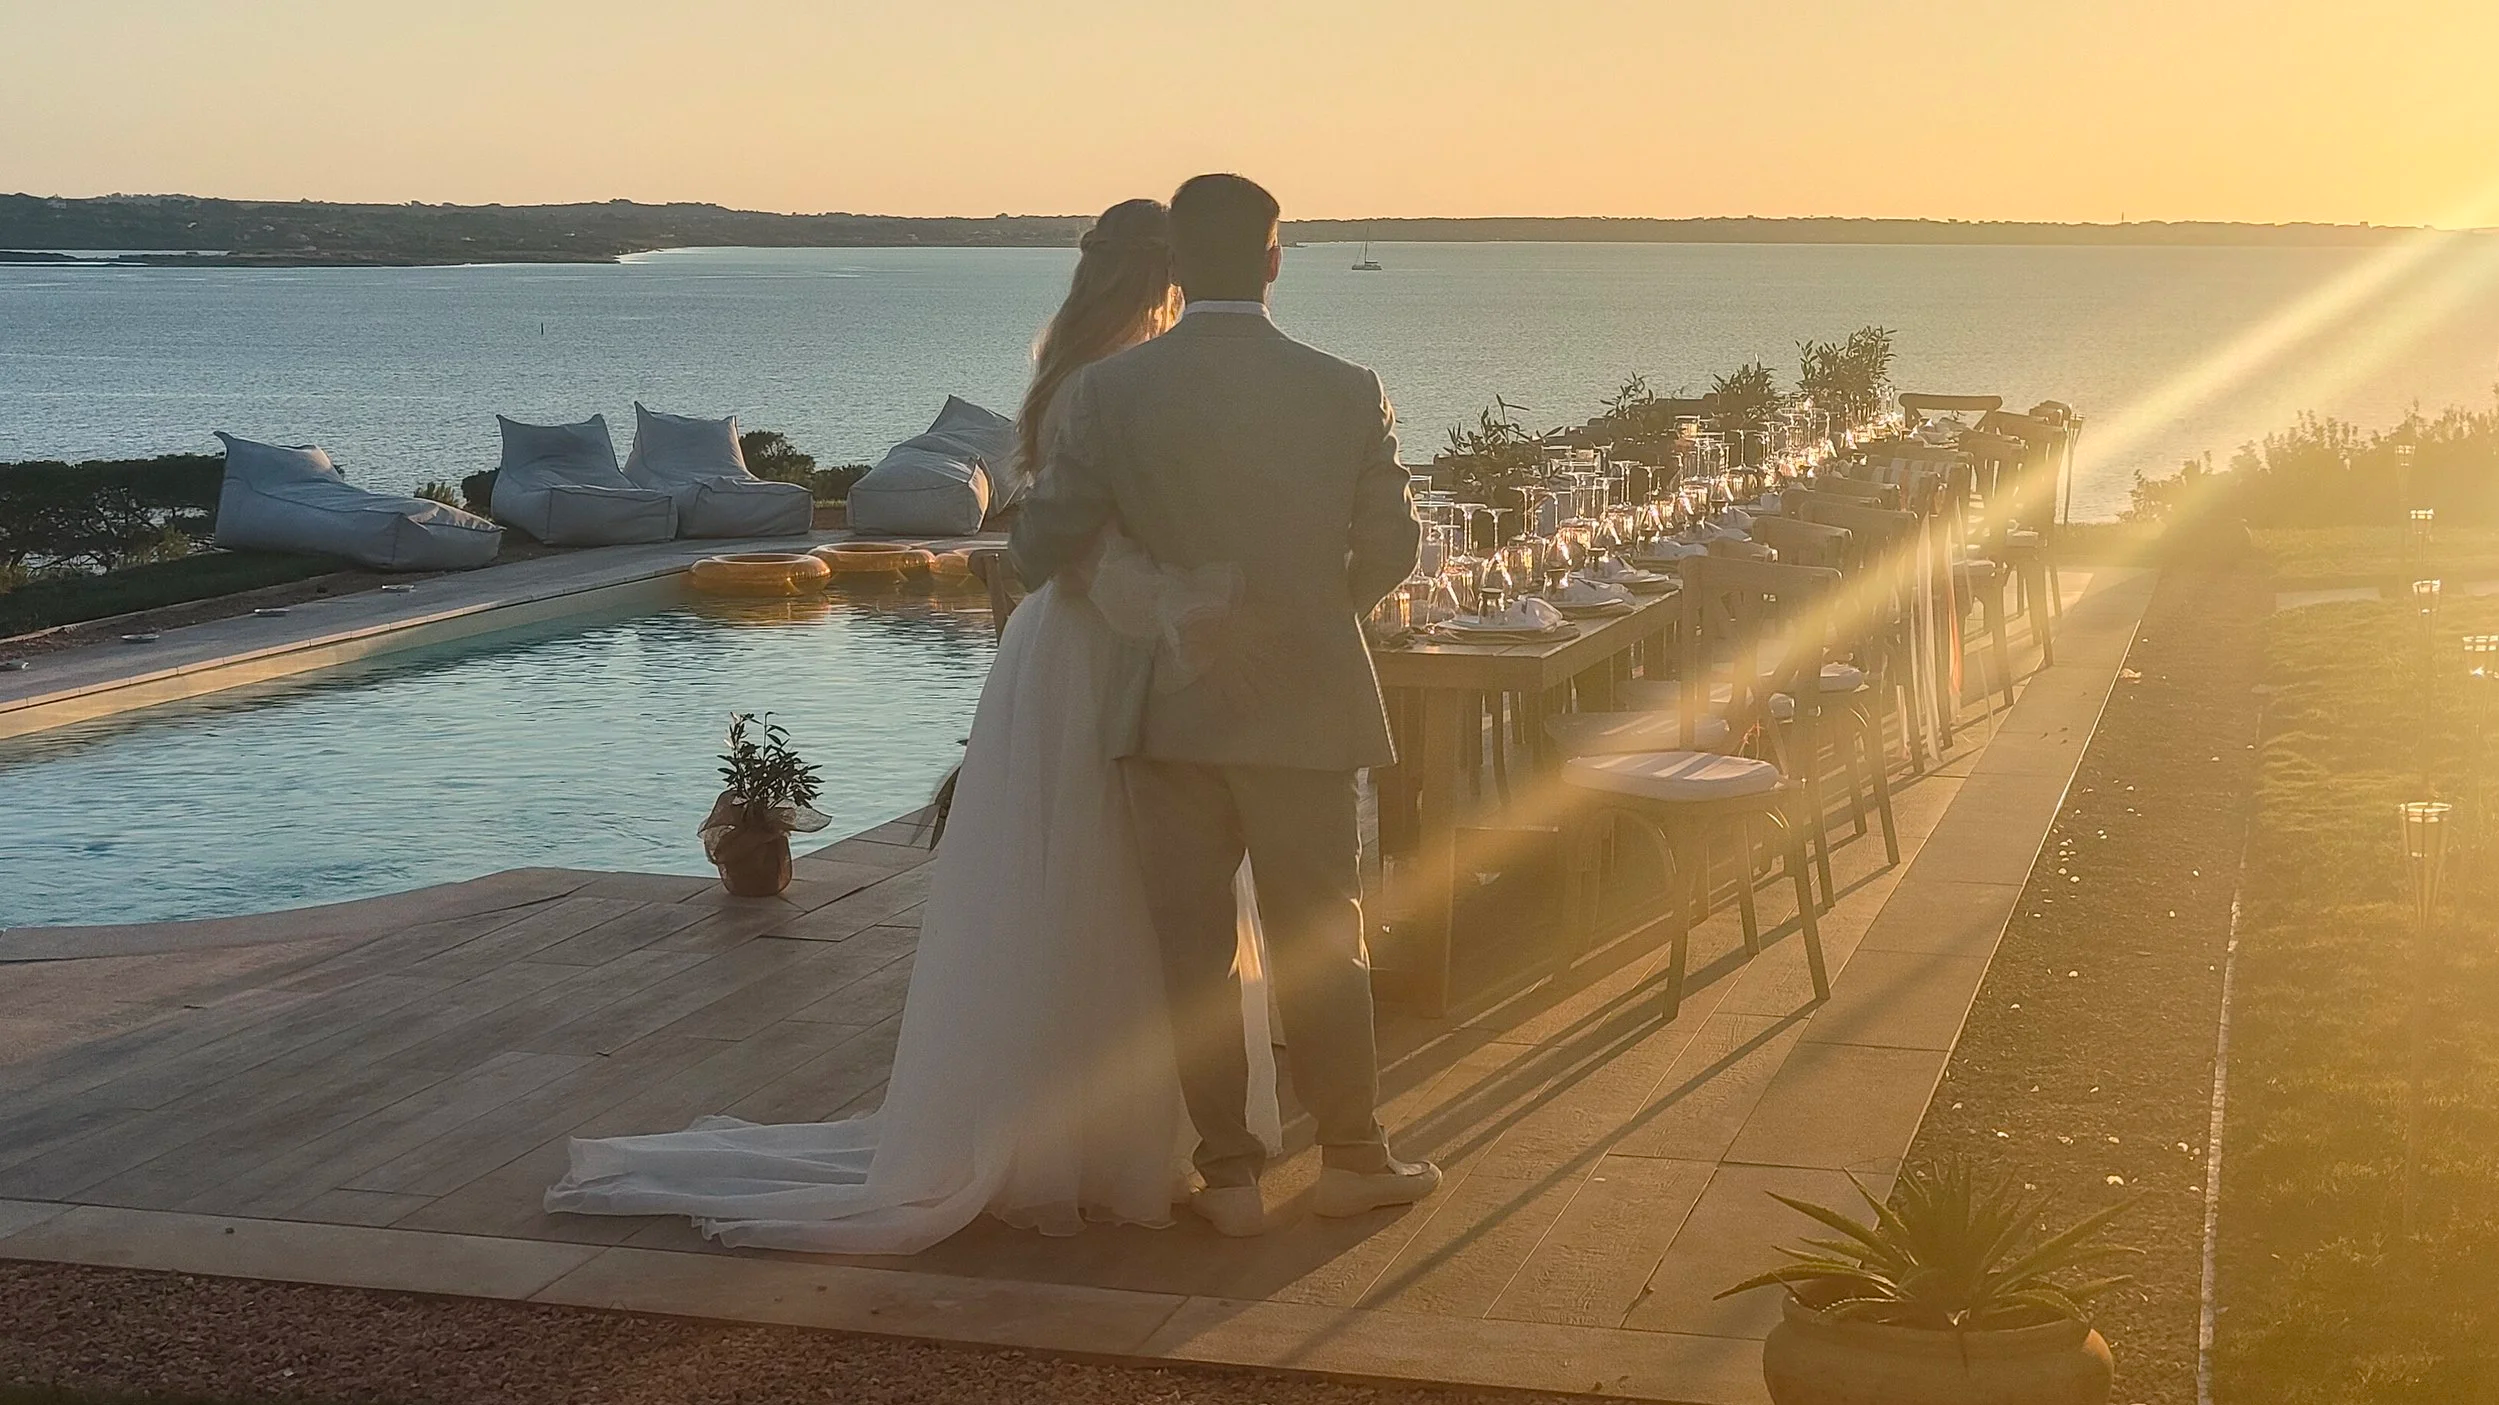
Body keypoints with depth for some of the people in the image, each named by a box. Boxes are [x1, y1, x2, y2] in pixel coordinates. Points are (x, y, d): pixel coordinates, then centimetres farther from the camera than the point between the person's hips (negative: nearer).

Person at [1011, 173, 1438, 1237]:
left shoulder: (1104, 393, -10)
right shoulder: (1346, 393, -7)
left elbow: (1043, 552, -7)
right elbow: (1391, 548, 1)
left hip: (1168, 709, 0)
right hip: (1305, 707, 1)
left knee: (1192, 949, 10)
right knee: (1319, 940, 14)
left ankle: (1229, 1174, 17)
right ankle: (1353, 1158, 25)